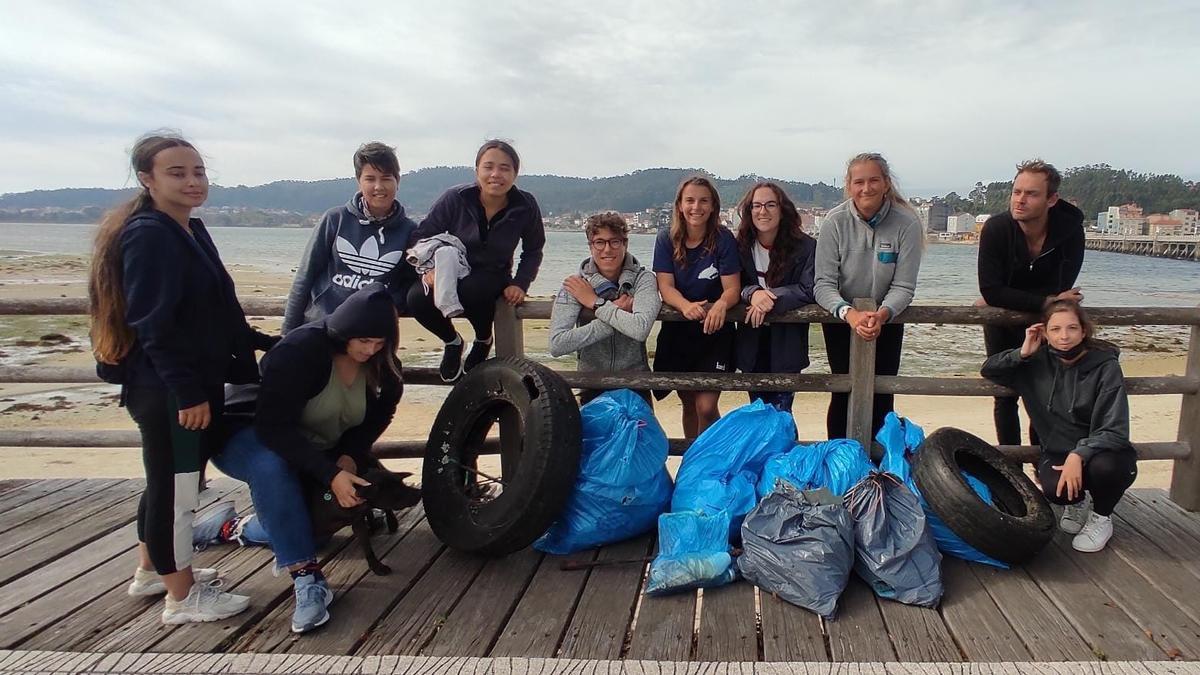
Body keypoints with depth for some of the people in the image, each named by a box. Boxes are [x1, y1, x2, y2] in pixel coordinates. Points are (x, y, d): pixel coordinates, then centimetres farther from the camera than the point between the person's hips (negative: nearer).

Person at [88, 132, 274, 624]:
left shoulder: (191, 231, 12)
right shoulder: (148, 236, -16)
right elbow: (153, 323, -22)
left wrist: (257, 342, 22)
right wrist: (187, 391, -23)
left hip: (195, 382, 10)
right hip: (165, 389, -10)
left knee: (170, 481, 21)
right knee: (176, 486, 1)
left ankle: (152, 571, 39)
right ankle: (183, 597, 14)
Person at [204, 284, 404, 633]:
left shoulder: (380, 363, -12)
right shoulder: (300, 349, -30)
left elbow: (379, 414, -2)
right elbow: (275, 426, -34)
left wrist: (349, 456, -22)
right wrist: (330, 474, -42)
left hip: (317, 452, 7)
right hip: (251, 438, -6)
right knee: (270, 466, -39)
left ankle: (237, 528, 18)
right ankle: (306, 577, -35)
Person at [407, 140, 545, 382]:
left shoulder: (525, 207, -10)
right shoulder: (455, 198, -13)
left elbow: (533, 250, 6)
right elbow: (422, 235, -7)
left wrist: (520, 284, -8)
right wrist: (429, 268, -26)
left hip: (493, 276, -1)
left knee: (471, 290, -38)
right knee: (417, 298, -31)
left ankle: (484, 341, -3)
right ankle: (452, 341, 4)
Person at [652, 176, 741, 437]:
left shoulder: (723, 239, -9)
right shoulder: (666, 240, -2)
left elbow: (732, 288, -14)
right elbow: (665, 286, -10)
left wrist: (721, 305, -37)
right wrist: (686, 306, -32)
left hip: (714, 330, -2)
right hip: (677, 330, 3)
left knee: (706, 407, -11)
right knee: (688, 403, 17)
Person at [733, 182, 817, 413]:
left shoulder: (805, 246, -9)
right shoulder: (741, 246, 0)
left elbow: (809, 290, -15)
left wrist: (770, 298, -24)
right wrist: (752, 293, -24)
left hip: (786, 344, -3)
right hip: (752, 343, 3)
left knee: (781, 414, -2)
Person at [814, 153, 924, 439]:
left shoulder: (907, 223, -16)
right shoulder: (835, 221, -17)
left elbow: (903, 286, -14)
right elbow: (823, 284, -19)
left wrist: (881, 314, -33)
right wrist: (850, 314, -36)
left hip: (887, 318, 1)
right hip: (841, 318, -1)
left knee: (881, 394, 2)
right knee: (844, 392, 0)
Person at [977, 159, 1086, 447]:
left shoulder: (1070, 230, -21)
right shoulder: (996, 229, -24)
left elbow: (1061, 290, -20)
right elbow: (990, 291, -27)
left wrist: (1008, 302, -19)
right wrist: (1047, 302, -30)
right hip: (1002, 322, 0)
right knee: (1005, 396, 4)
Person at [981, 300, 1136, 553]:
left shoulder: (1105, 366, -14)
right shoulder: (1038, 362, -4)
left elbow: (1114, 430, -18)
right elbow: (989, 370, 1)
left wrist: (1078, 455, -33)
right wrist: (1023, 353, -13)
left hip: (1099, 450, -1)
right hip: (1057, 452, 2)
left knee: (1105, 466, -36)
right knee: (1056, 489, -31)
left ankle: (1102, 517, -1)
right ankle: (1078, 501, 10)